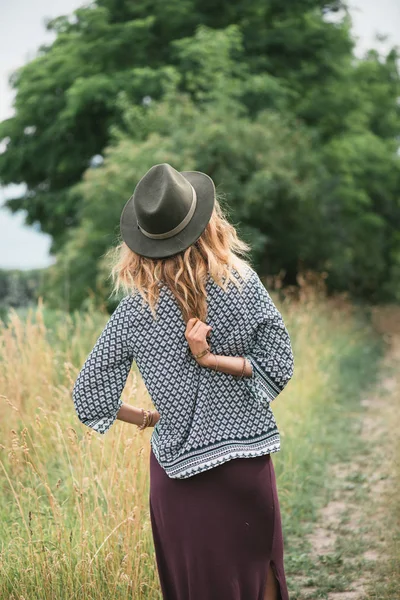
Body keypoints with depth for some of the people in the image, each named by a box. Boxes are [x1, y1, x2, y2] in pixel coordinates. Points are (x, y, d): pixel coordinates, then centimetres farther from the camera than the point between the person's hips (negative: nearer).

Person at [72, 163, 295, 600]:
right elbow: (279, 366, -9)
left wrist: (147, 418, 7)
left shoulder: (134, 313, -12)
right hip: (248, 459, 1)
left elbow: (88, 399, -7)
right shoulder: (243, 285, -11)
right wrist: (213, 359, -14)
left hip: (181, 470, 0)